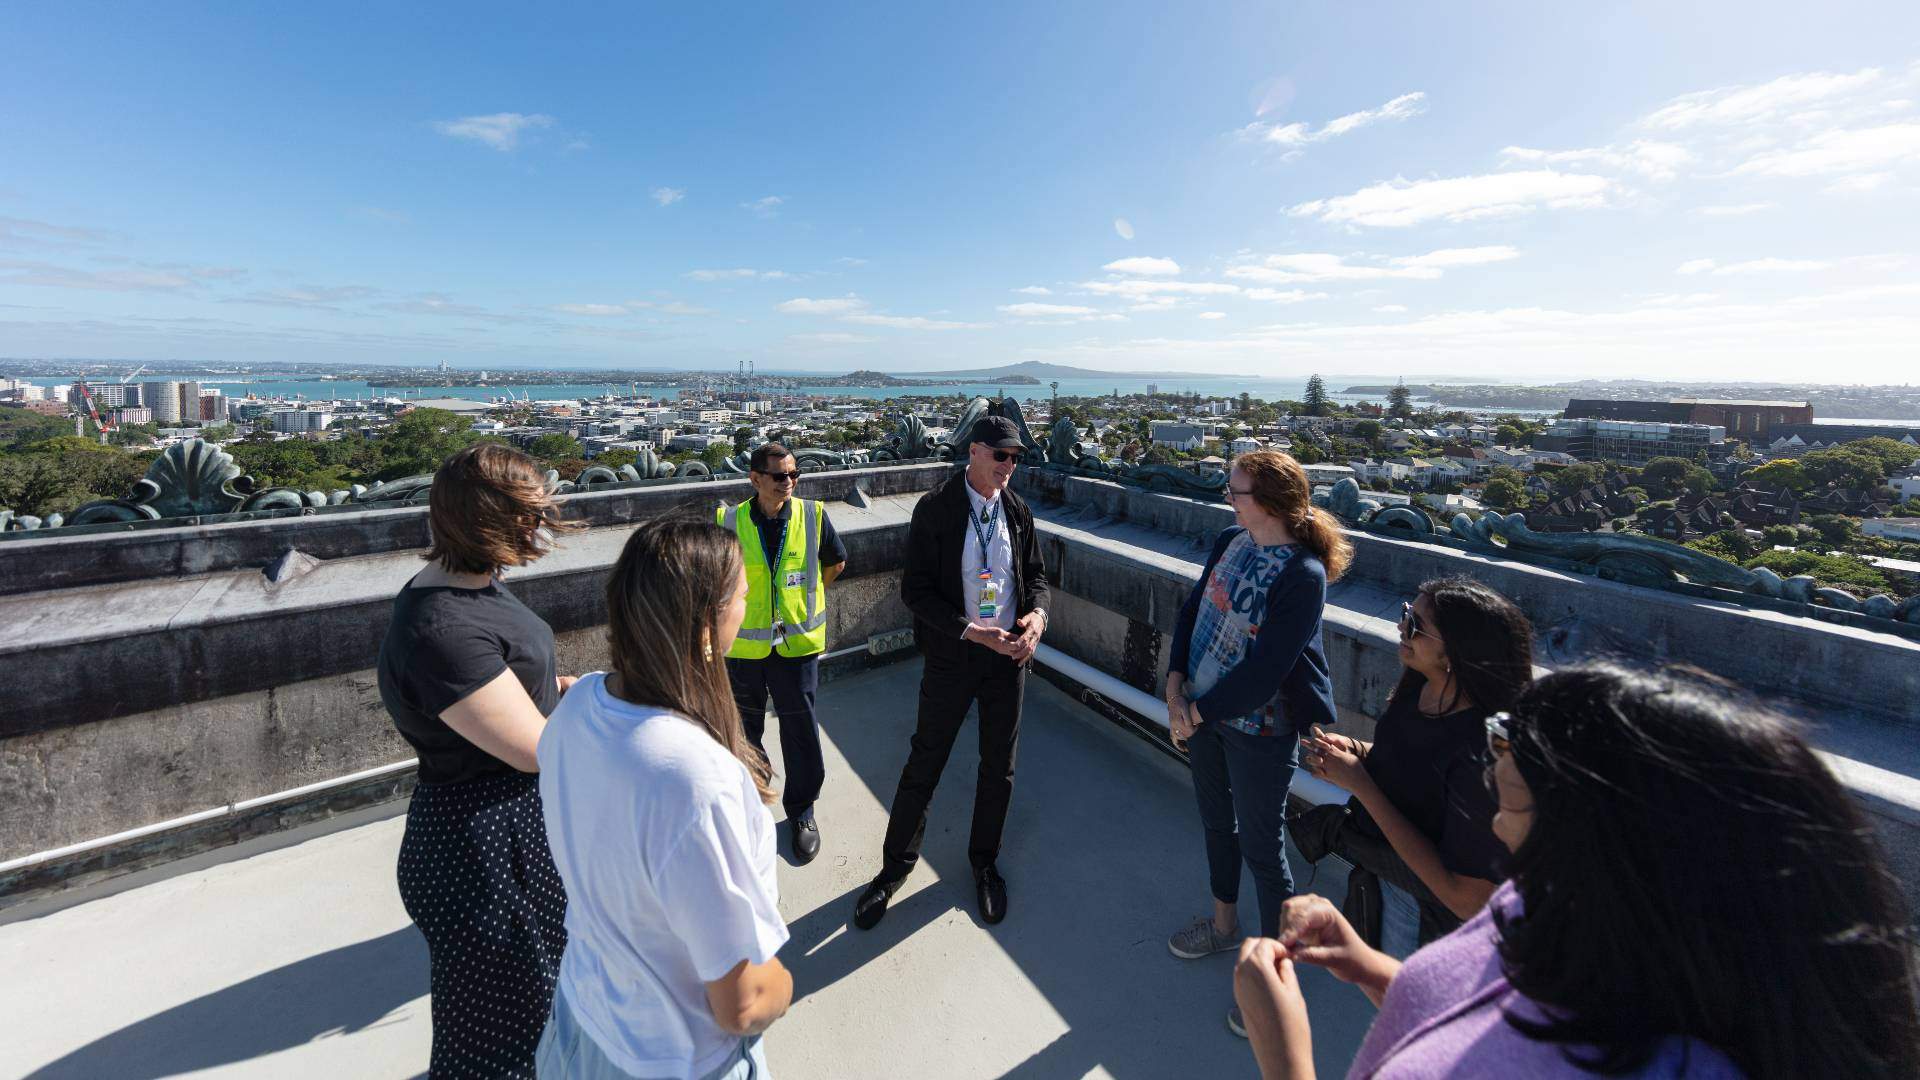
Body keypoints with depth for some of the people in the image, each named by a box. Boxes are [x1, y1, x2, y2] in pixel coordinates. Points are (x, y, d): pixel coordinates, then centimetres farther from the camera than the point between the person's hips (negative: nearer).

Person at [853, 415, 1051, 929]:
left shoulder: (1018, 511, 2)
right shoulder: (934, 509, -12)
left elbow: (1036, 574, 10)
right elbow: (916, 590, -14)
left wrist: (1037, 612, -12)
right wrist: (974, 631, -22)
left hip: (1009, 654, 4)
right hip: (951, 656, -4)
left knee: (999, 766, 17)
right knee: (924, 764, 9)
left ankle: (985, 860, 40)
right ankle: (896, 863, 32)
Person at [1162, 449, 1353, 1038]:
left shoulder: (1303, 575, -24)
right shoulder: (1230, 540, -2)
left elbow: (1263, 671, -26)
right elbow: (1192, 611, 3)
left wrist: (1196, 713, -17)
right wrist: (1175, 689, -7)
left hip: (1259, 729, -7)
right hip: (1203, 712, 7)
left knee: (1261, 849, 10)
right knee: (1216, 822, 24)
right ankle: (1224, 923, 50)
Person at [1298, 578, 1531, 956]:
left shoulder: (1483, 754, -36)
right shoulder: (1419, 688, -11)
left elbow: (1467, 899, -32)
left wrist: (1359, 783, -32)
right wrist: (1355, 751, -13)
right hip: (1379, 877, 7)